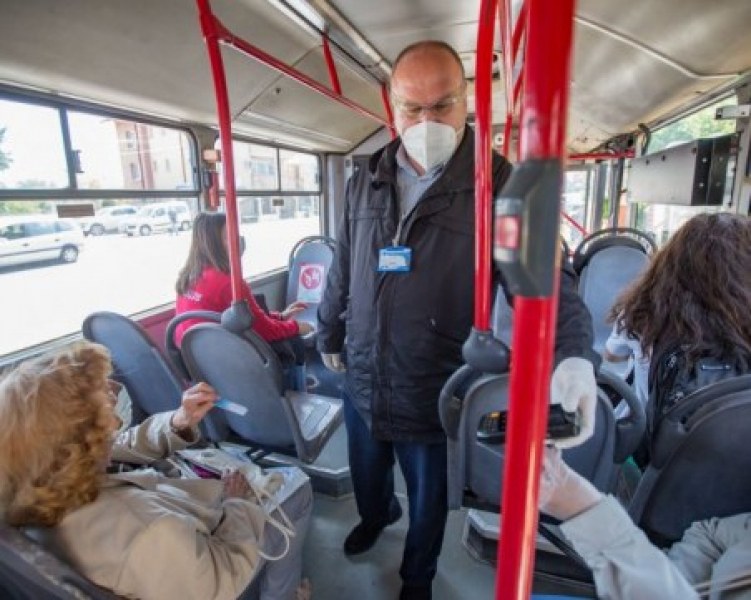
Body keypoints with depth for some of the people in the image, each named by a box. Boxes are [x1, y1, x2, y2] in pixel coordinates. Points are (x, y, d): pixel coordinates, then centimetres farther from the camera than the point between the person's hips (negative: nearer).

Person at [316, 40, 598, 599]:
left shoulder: (499, 184, -14)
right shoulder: (365, 182, 1)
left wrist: (573, 356, -34)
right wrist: (330, 335, 18)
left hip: (437, 397, -3)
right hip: (363, 384, 4)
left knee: (429, 503, 22)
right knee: (366, 477, 30)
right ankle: (377, 516, 66)